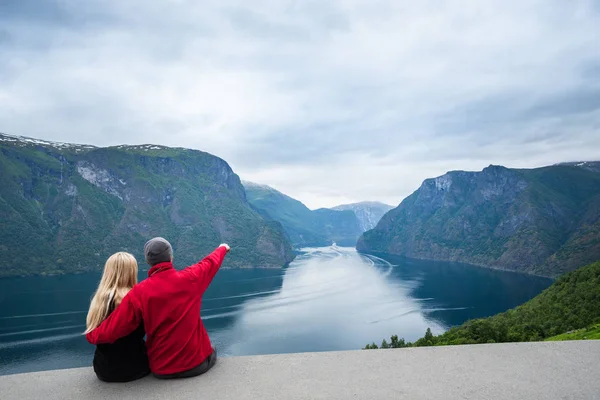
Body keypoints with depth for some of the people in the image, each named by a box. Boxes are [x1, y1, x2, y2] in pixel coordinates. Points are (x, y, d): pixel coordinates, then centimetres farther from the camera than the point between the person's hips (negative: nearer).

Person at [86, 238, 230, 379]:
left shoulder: (138, 293, -15)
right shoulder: (191, 277, -12)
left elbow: (111, 331, -11)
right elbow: (211, 262, 8)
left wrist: (91, 336, 11)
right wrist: (223, 248, 29)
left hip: (162, 369, 1)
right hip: (198, 362, -1)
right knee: (211, 353, 32)